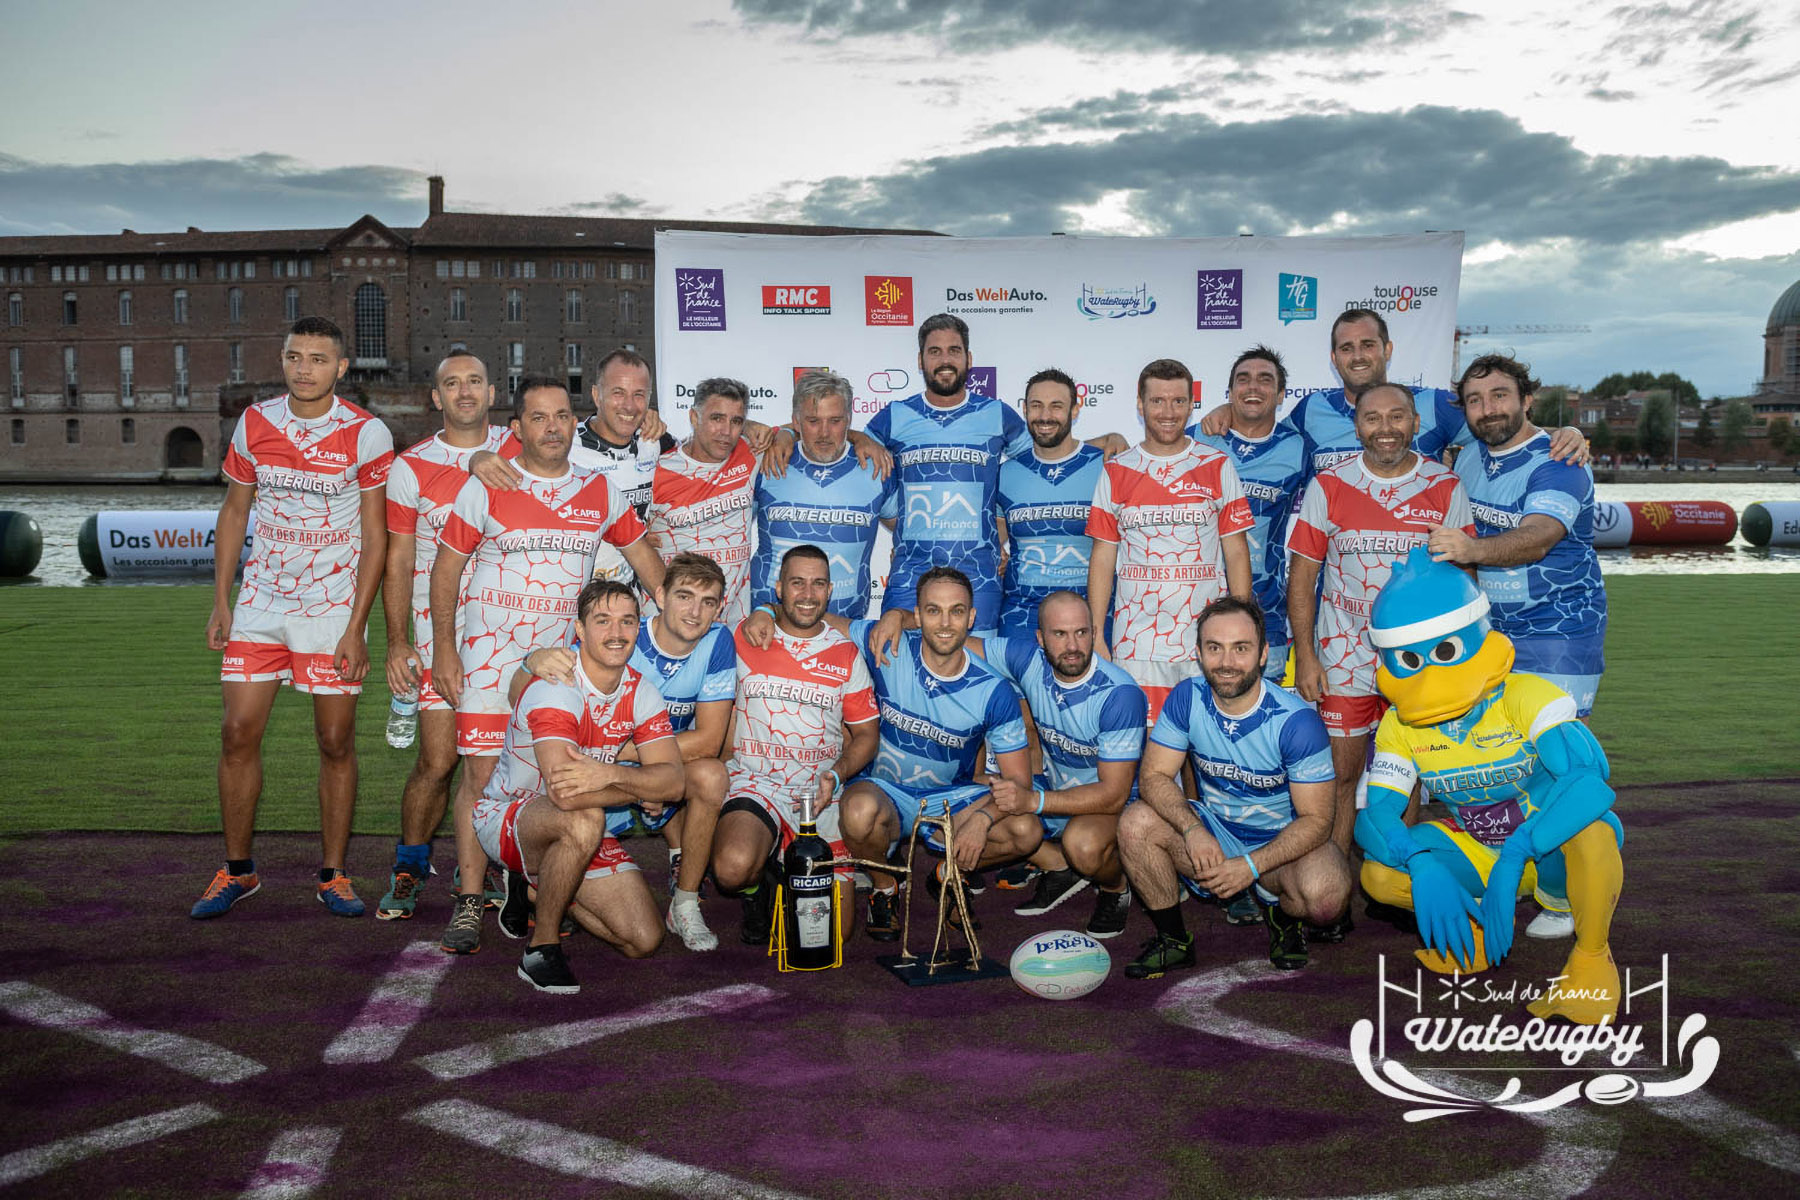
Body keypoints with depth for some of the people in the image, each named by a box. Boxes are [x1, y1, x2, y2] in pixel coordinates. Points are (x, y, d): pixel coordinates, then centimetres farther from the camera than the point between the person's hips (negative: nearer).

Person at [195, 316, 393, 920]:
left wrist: (356, 627, -11)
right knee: (239, 732, 1)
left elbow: (375, 537, -6)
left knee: (336, 741, 2)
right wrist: (221, 601, 6)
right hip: (260, 602, 3)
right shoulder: (253, 423, 3)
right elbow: (234, 512, 12)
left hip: (334, 606, -3)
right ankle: (237, 870, 17)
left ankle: (332, 874, 15)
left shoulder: (366, 434, -8)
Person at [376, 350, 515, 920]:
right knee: (438, 760, -4)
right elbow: (398, 562, 4)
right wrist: (397, 641, -1)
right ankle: (408, 872, 16)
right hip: (440, 628, -1)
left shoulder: (520, 450, 6)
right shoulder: (412, 467, 2)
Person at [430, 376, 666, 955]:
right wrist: (444, 647, -3)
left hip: (565, 653, 3)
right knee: (482, 771, -8)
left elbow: (643, 555, 16)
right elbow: (445, 568, 2)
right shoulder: (485, 488, -2)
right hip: (491, 649, -2)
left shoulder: (600, 492, 6)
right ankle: (468, 903, 0)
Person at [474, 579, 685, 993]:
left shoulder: (641, 692, -4)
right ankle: (541, 947, -18)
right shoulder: (553, 689, -25)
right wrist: (641, 788, -22)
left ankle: (540, 889, 21)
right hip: (505, 816, -6)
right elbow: (564, 792, -38)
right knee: (583, 820, -40)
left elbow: (672, 780, -15)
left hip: (579, 832, 6)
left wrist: (612, 773, -35)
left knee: (643, 940, -5)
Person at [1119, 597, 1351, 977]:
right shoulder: (1187, 698, -11)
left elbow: (1316, 819, -20)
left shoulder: (1297, 721, -22)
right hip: (1211, 833, 3)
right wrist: (1193, 830, -31)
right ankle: (1173, 940, -3)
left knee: (1327, 895, -34)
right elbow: (1154, 775, -12)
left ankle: (1283, 916, 5)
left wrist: (1251, 865, -33)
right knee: (1136, 823, -23)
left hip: (1283, 841, -3)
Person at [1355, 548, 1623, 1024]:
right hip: (1475, 856, 4)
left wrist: (1512, 859, -46)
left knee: (1586, 810, -38)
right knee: (1380, 875, -21)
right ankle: (1483, 927, 7)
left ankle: (1591, 956, -15)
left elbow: (1590, 776, -39)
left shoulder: (1525, 697, -23)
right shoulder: (1400, 725, -8)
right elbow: (1374, 814, -16)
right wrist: (1422, 865, -38)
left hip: (1554, 854, -4)